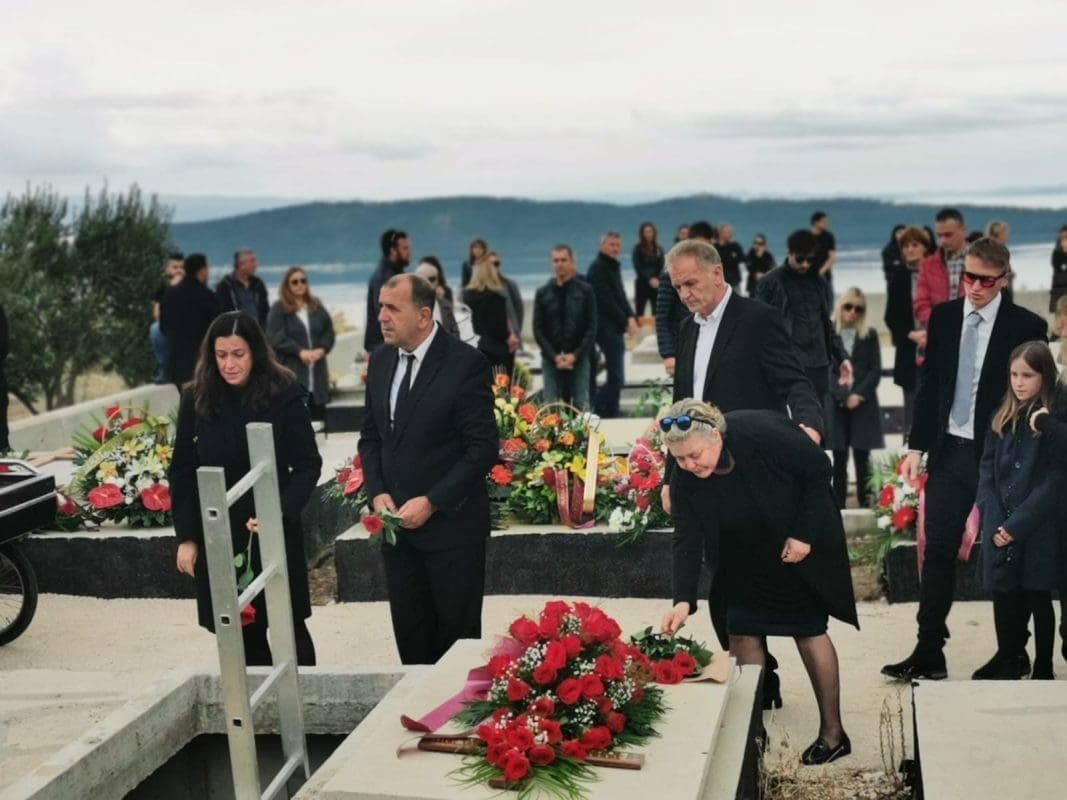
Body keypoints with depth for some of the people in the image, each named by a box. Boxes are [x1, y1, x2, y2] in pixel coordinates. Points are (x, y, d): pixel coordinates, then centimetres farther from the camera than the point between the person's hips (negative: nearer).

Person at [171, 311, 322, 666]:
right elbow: (182, 472, 6)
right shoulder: (196, 399, 0)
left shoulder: (284, 395, -8)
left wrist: (280, 513, -21)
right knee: (240, 633, 7)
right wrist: (186, 537, 1)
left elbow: (308, 464, -6)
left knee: (289, 628, 5)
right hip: (217, 538, 2)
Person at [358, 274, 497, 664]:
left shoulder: (465, 363, -13)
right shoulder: (381, 360, 7)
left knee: (457, 633, 5)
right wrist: (377, 492, -1)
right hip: (397, 521, 6)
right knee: (409, 632, 11)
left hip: (451, 522, -5)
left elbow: (482, 447, -14)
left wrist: (432, 502, -17)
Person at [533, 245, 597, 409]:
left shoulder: (585, 291, 4)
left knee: (582, 407, -2)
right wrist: (554, 356, -8)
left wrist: (575, 355, -11)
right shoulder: (543, 293, 7)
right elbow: (538, 330, 4)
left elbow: (592, 328, 0)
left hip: (578, 359, -1)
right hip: (551, 360, 1)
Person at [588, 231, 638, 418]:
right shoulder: (598, 267, -11)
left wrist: (631, 317, 0)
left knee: (616, 377, 10)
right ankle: (595, 409, -4)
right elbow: (605, 301, -17)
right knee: (616, 377, -10)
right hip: (607, 328, -9)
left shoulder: (613, 267, 17)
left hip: (616, 328, 9)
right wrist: (626, 322, -14)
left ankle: (610, 414, 14)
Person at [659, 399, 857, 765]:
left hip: (801, 544, -4)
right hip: (745, 558, 4)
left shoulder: (764, 433, -33)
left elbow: (819, 470, -20)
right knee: (742, 632, 0)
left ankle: (833, 732, 11)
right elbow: (687, 539, -23)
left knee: (808, 631, -1)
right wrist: (683, 600, -35)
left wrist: (804, 534, -22)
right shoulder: (684, 478, -21)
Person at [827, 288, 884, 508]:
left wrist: (858, 394, -11)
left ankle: (866, 505, 3)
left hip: (864, 404, 1)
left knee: (863, 459, 0)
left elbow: (875, 371, 3)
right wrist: (845, 396, -12)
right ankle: (838, 507, 6)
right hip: (836, 405, 0)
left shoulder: (870, 335, 8)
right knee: (839, 459, 2)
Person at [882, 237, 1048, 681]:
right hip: (949, 451, 3)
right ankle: (928, 653, 9)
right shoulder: (943, 316, 5)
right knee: (938, 550, 3)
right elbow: (929, 383, 8)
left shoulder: (1026, 326, -7)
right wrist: (917, 445, 4)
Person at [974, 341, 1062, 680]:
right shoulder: (1003, 417, 8)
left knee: (1037, 597, 4)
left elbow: (1054, 480, -12)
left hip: (1039, 529, -4)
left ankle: (1043, 668, 16)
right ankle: (1009, 659, 25)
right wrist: (993, 520, -5)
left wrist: (1017, 524, -15)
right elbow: (987, 469, 7)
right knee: (1004, 594, 9)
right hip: (999, 528, 4)